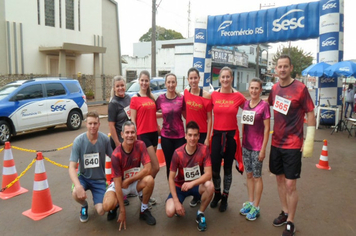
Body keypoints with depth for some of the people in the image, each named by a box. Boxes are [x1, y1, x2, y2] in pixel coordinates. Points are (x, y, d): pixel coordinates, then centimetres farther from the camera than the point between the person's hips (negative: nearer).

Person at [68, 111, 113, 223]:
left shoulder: (105, 139, -14)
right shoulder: (78, 141, -19)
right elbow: (72, 167, -21)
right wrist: (78, 186, -37)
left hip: (99, 179, 1)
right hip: (84, 177, 0)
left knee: (101, 211, -12)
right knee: (76, 193, -33)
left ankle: (97, 201, 26)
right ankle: (84, 205, 5)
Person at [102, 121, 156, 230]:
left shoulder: (140, 145, -16)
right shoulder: (116, 155, -23)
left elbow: (147, 169, -20)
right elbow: (118, 183, -22)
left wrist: (128, 181, -20)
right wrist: (122, 211, -21)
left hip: (136, 182, 2)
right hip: (120, 183, -2)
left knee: (149, 180, -31)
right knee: (107, 205, -29)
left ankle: (144, 210, -4)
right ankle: (115, 206, 11)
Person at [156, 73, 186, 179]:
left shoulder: (181, 98, -1)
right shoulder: (161, 98, 0)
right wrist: (165, 114, 0)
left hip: (180, 135, -1)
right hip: (166, 136, 1)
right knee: (169, 163, 11)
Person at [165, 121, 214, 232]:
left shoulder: (204, 149, -17)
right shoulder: (178, 153, -19)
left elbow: (208, 174, -21)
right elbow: (171, 178, -14)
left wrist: (192, 183, -37)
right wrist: (176, 201, -21)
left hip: (197, 184, 1)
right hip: (180, 186, -1)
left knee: (210, 186, -33)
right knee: (170, 212, -24)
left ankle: (200, 214, -5)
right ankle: (180, 207, 16)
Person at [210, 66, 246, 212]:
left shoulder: (238, 96, -3)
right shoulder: (213, 95, 0)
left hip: (231, 135, -1)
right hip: (217, 134, 1)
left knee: (228, 168, 11)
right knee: (214, 168, 3)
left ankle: (225, 197, 30)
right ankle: (217, 193, 31)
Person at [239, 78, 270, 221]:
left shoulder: (264, 105, -10)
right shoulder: (245, 104, 6)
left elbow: (267, 128, -11)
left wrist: (263, 148, -13)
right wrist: (242, 142, 9)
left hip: (257, 147, -5)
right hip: (246, 145, 5)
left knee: (257, 176, 5)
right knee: (249, 175, 15)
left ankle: (256, 207, 19)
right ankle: (250, 202, 30)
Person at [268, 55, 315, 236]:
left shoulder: (300, 88, -12)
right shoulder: (275, 88, 4)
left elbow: (310, 114, -10)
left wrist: (309, 142, -13)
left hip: (293, 145, -5)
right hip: (276, 143, 6)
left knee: (290, 185, 0)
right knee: (279, 179, 16)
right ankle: (285, 212, 35)